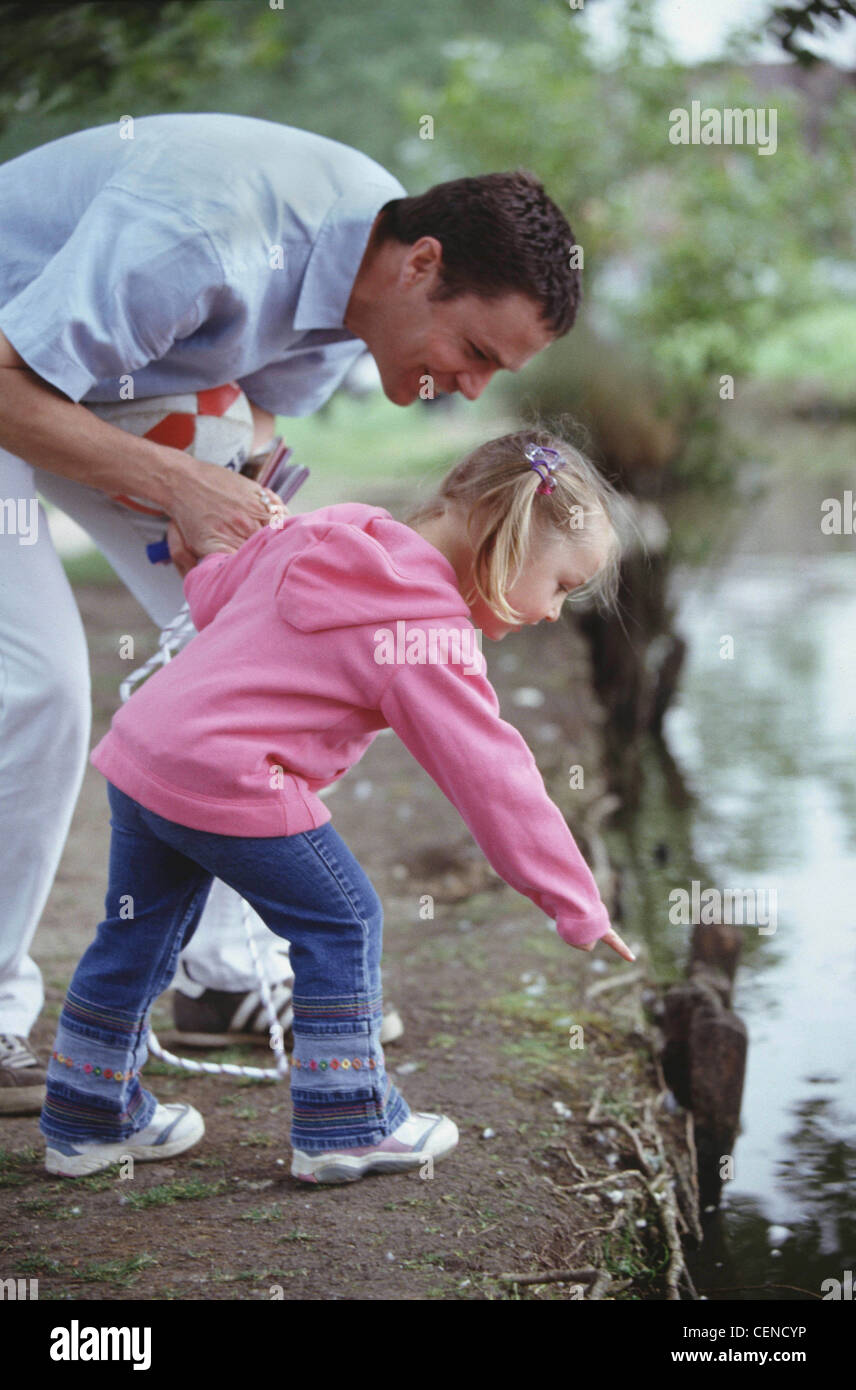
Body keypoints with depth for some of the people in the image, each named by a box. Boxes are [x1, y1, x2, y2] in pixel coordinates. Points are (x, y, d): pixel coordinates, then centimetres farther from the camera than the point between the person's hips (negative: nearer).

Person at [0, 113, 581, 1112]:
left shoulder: (368, 264, -12)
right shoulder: (198, 241, -39)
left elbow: (260, 403, 2)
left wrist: (224, 504, -18)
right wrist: (179, 484, -37)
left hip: (116, 378, 8)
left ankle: (229, 973, 10)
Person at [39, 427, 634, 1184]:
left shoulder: (326, 531, 9)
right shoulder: (426, 640, -14)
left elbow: (208, 589, 19)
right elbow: (492, 775, -13)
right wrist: (576, 902, -7)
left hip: (141, 745, 9)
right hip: (230, 786, -9)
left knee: (142, 929, 20)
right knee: (342, 923, 5)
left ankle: (87, 1120, 33)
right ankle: (347, 1127, 12)